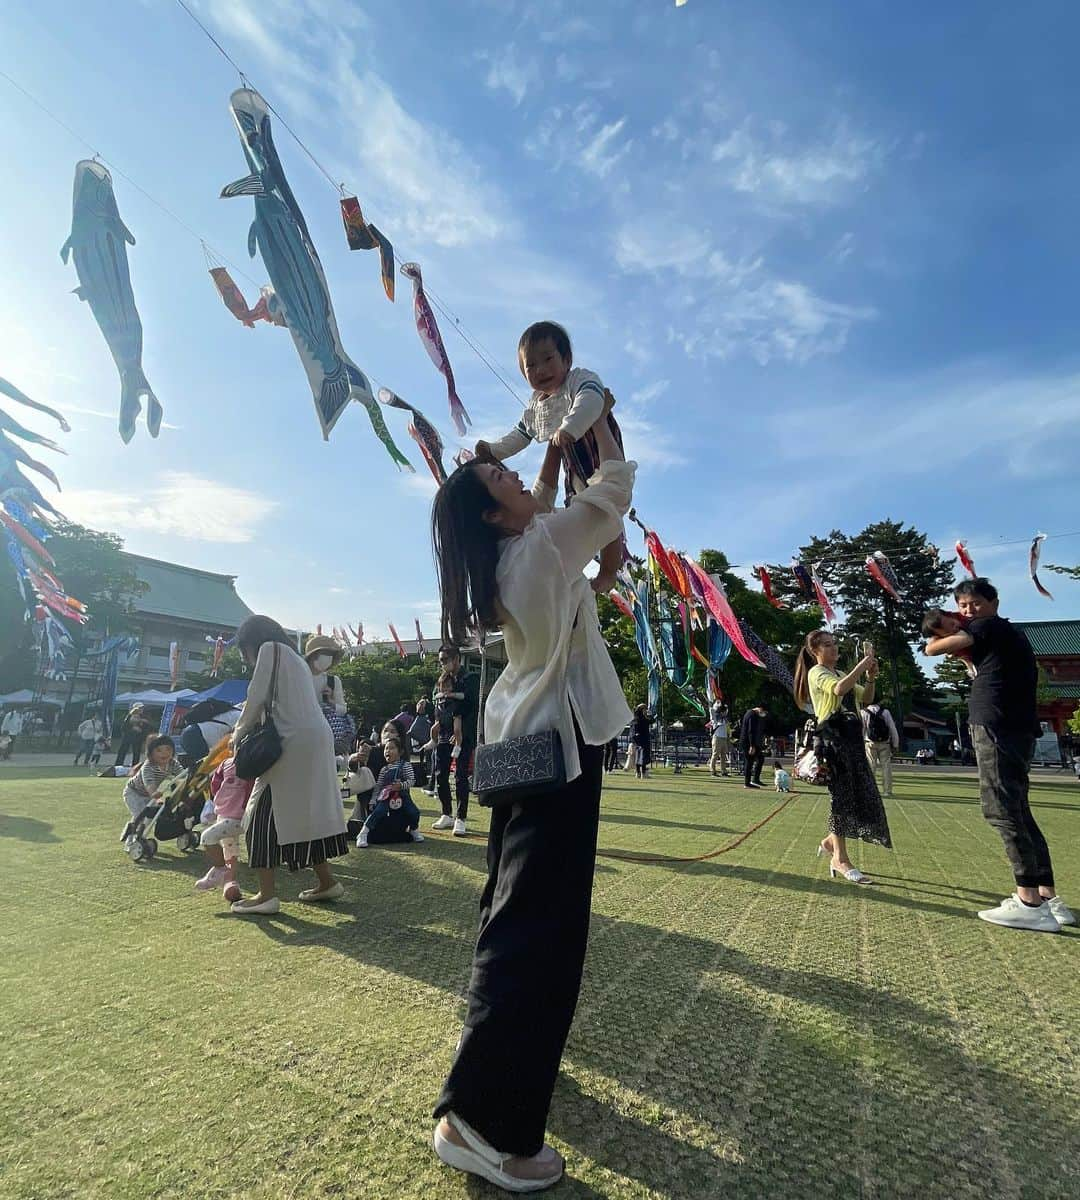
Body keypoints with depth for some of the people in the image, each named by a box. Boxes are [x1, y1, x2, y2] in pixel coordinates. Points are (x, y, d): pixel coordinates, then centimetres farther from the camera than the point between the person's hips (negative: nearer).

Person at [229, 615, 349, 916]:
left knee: (265, 815, 1)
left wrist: (238, 734, 8)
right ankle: (326, 882, 21)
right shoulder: (293, 656, 26)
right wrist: (250, 730, 19)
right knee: (305, 813, 15)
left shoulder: (270, 649, 0)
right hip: (315, 740, 9)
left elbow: (256, 699, -5)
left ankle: (267, 894, 5)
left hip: (294, 744, -9)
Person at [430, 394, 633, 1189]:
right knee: (541, 918, -7)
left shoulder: (507, 558, 9)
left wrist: (555, 447, 26)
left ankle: (510, 1058, 35)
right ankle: (481, 1118, -1)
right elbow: (615, 487, -2)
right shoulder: (546, 546, -12)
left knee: (516, 903, 18)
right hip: (560, 741, -9)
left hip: (524, 740, 9)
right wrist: (599, 424, 15)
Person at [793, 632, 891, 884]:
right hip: (832, 737, -8)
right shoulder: (816, 672, -3)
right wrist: (861, 666, -19)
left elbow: (865, 699, 17)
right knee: (842, 795, -9)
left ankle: (831, 841, 22)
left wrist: (871, 678, 0)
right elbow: (839, 689, -23)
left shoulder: (841, 674, 24)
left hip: (850, 738, 8)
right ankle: (840, 859, -2)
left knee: (862, 794, 6)